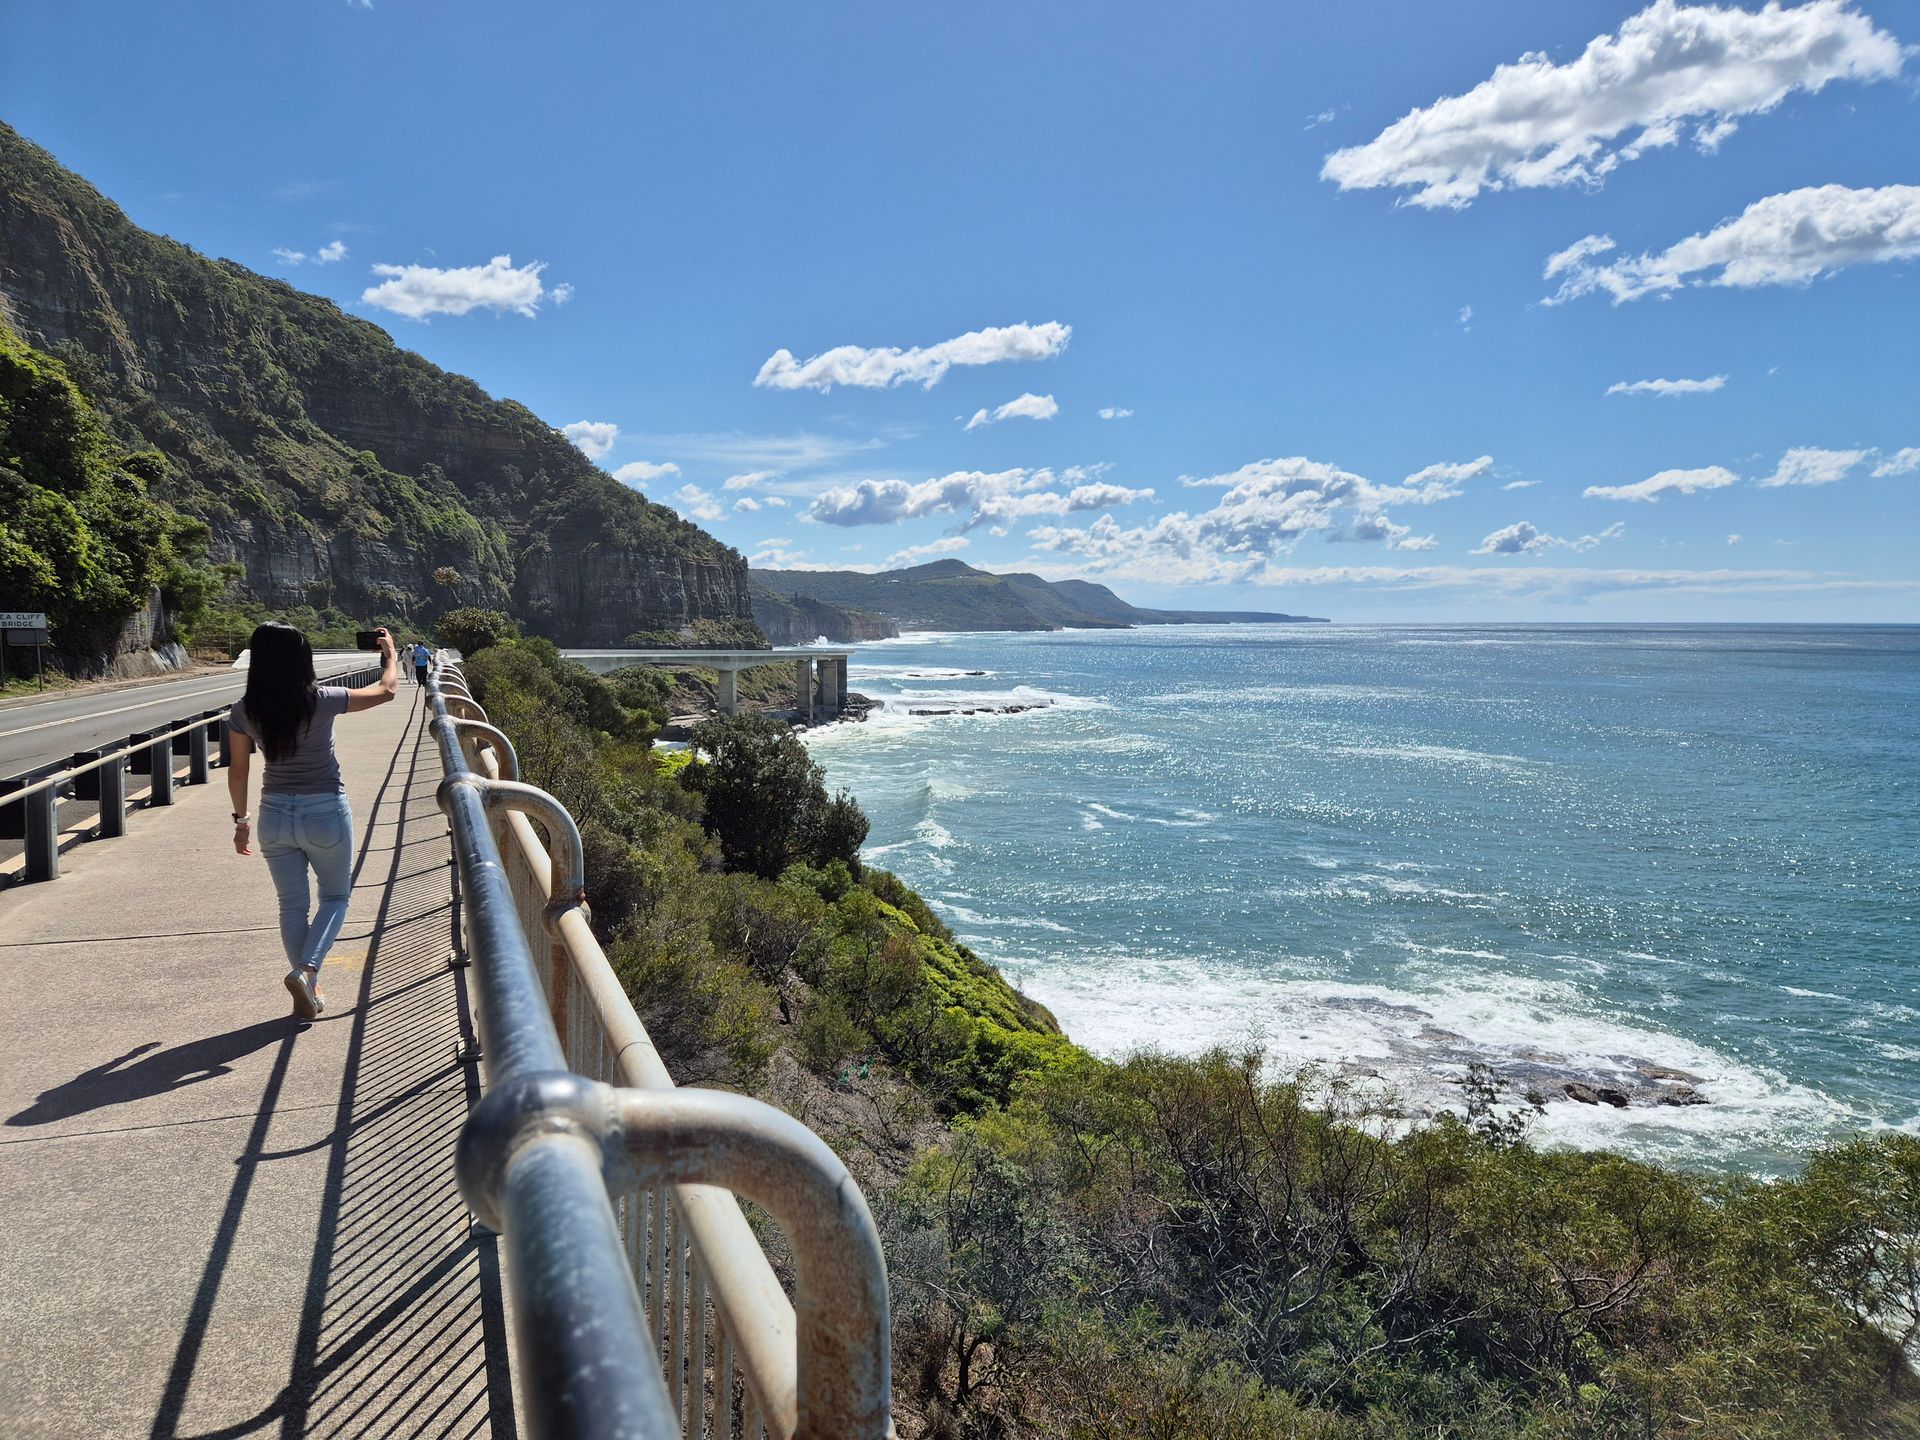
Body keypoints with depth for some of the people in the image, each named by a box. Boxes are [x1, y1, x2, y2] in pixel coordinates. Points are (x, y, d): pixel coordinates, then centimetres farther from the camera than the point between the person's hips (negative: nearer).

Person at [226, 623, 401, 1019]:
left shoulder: (244, 711, -5)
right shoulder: (320, 702, -15)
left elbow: (238, 771, 3)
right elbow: (386, 690, -2)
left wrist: (241, 819, 17)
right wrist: (391, 654, 16)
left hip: (275, 815, 3)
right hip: (325, 813, -3)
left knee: (292, 905, 15)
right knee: (336, 896, 16)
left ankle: (308, 993, 19)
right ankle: (306, 969, -6)